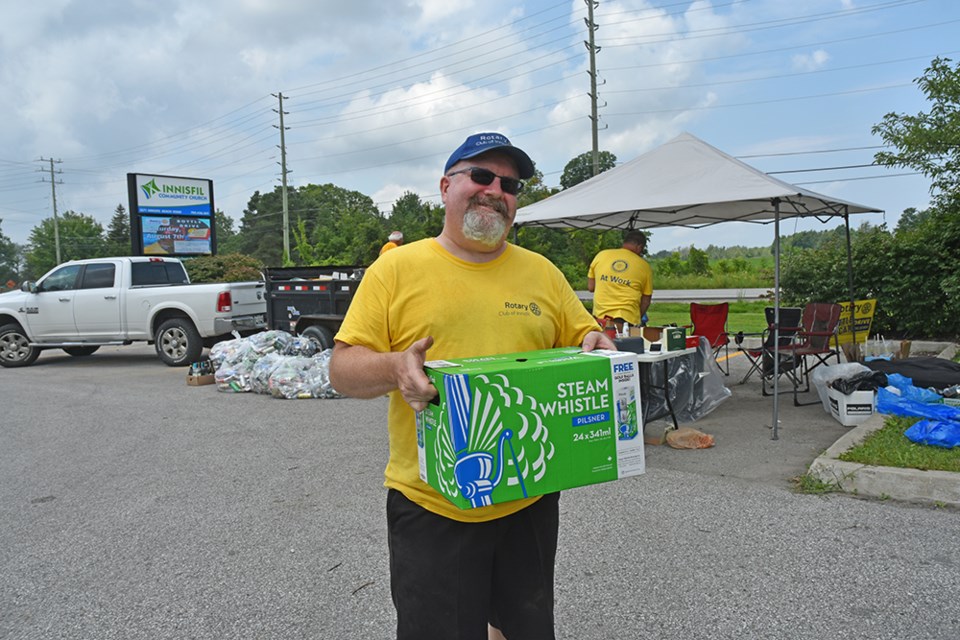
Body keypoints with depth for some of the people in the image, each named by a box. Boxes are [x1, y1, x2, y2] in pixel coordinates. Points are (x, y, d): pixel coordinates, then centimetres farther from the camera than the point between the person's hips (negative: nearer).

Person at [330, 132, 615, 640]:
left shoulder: (542, 273, 6)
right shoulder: (396, 268, -3)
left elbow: (583, 342, 13)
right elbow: (343, 369, -5)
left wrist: (594, 347, -9)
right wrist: (394, 368, -25)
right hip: (431, 506, -3)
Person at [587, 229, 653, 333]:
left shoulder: (601, 255, 6)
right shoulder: (644, 266, 5)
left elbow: (590, 287, 10)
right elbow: (646, 300, 9)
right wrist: (638, 321, 22)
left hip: (600, 317, 2)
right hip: (628, 319, -1)